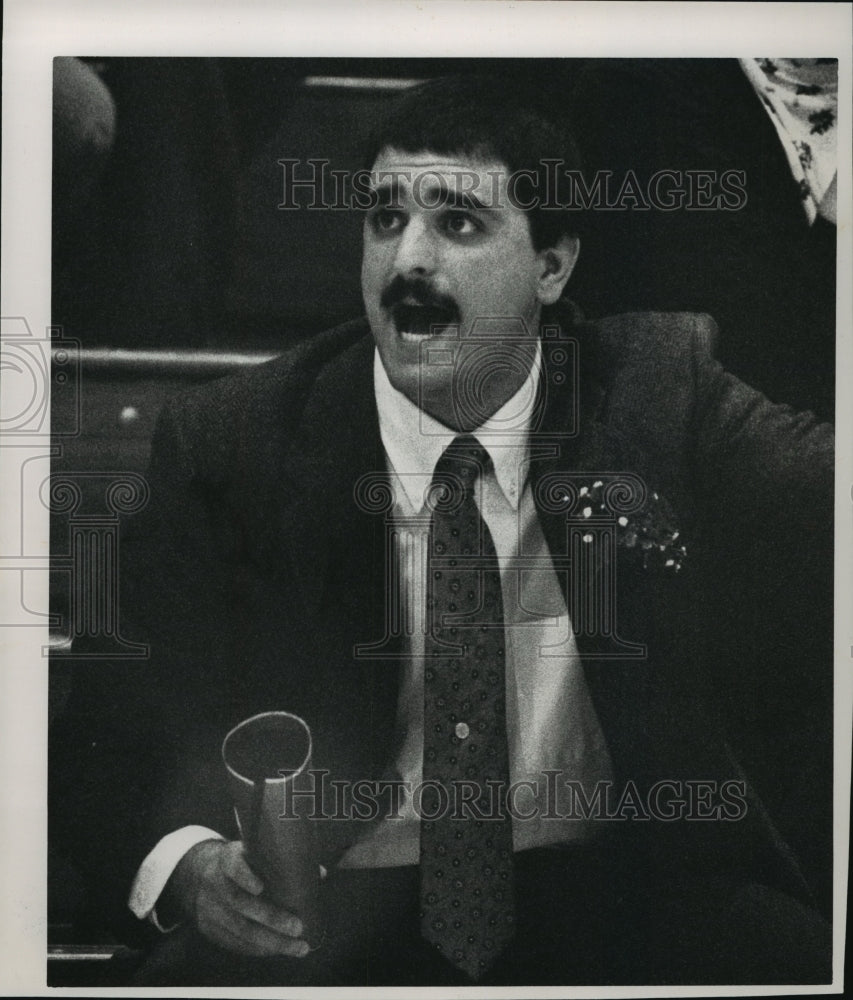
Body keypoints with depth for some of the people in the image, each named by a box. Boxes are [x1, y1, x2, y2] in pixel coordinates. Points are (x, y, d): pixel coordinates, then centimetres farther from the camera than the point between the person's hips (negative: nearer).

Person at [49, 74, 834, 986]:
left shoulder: (657, 389, -2)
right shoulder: (226, 447, -6)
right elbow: (111, 730, -4)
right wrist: (189, 867, -23)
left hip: (611, 894, 2)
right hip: (325, 908, -1)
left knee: (796, 959, -23)